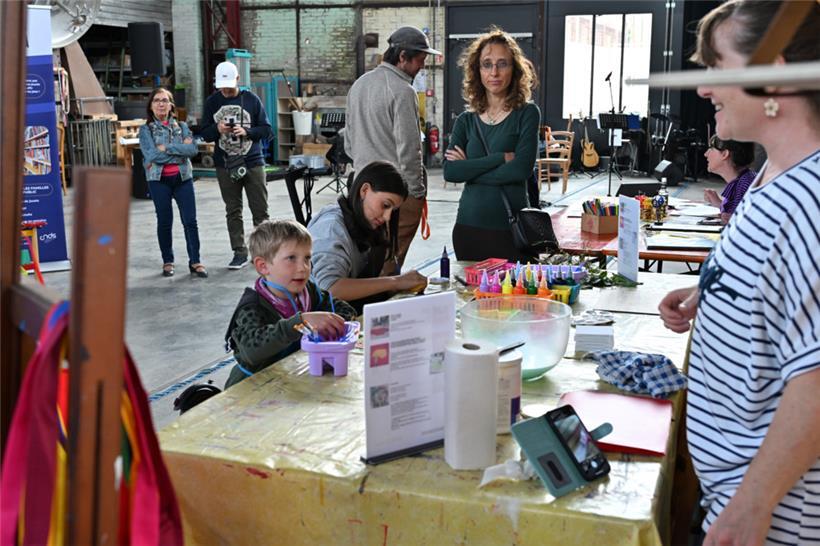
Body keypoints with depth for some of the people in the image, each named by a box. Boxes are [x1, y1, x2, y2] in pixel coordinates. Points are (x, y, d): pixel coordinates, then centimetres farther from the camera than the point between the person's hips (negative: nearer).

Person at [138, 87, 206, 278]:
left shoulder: (182, 126, 9)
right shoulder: (146, 130, 3)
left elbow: (193, 149, -7)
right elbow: (151, 155, -13)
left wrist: (167, 148, -14)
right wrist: (180, 149, -10)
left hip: (183, 178, 1)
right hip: (159, 179, -1)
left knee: (190, 221, -2)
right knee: (164, 222, 5)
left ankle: (195, 261, 7)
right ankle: (167, 262, 18)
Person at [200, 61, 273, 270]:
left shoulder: (251, 99, -1)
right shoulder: (212, 102, 5)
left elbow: (266, 130, 0)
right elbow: (205, 134, 7)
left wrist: (246, 132, -17)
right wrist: (217, 129, -14)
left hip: (253, 163, -2)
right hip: (225, 165, 2)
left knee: (260, 210, 3)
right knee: (233, 211, 7)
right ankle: (240, 253, 14)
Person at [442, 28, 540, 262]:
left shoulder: (527, 113, -1)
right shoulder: (466, 121, 7)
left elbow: (521, 169, -13)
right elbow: (449, 171, -7)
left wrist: (470, 169, -7)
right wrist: (502, 157, -13)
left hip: (510, 230, -3)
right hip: (468, 226, 3)